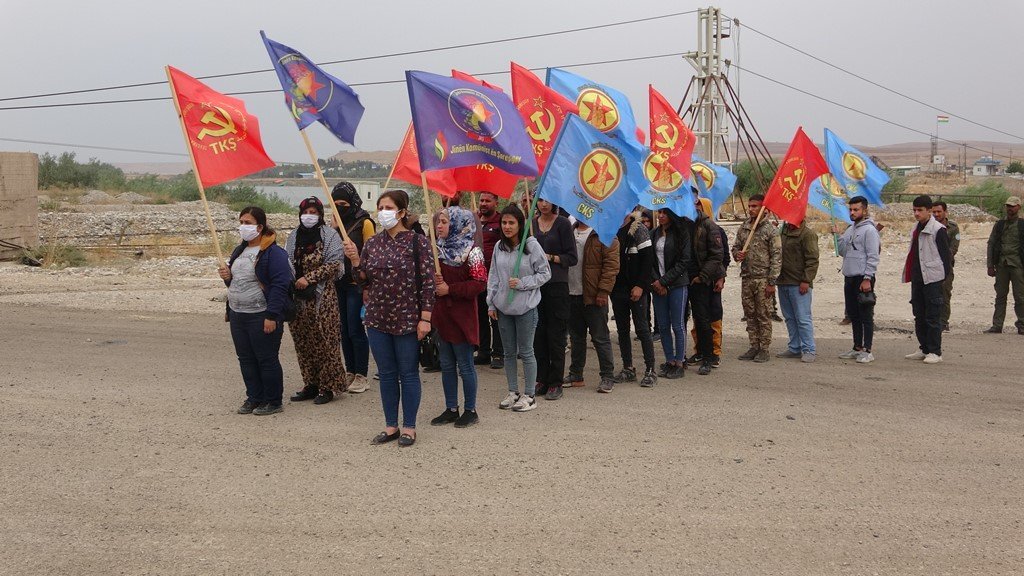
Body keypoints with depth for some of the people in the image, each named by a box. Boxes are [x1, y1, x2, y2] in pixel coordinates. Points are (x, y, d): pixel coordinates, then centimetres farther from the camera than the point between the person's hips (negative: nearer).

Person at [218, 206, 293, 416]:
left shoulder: (273, 252, -13)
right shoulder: (239, 251, 15)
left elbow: (280, 285, -19)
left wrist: (272, 316, -23)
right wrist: (227, 277, 1)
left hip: (261, 317, -8)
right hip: (238, 315, 9)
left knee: (267, 359, 0)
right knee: (246, 359, 14)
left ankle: (273, 401, 12)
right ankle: (254, 398, 26)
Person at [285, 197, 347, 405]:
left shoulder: (329, 235, -2)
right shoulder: (294, 237, 14)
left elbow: (333, 264, -10)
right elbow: (287, 263, 14)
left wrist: (309, 278, -14)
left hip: (322, 296, -5)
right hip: (299, 297, 6)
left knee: (324, 341, -4)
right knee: (303, 341, 9)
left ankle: (327, 386, 4)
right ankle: (311, 384, 19)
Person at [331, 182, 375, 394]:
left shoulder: (364, 223, -8)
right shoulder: (335, 222, 12)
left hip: (356, 284, -6)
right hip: (338, 283, 6)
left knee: (355, 330, -3)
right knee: (344, 330, 12)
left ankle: (361, 376, 6)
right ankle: (350, 372, 22)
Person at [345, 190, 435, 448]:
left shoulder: (417, 242, -7)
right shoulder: (372, 244, 7)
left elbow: (427, 281, -9)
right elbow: (363, 282, 10)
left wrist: (425, 318, -14)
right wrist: (355, 260, -7)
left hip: (407, 320, -5)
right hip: (377, 319, 5)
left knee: (408, 374, 5)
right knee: (387, 374, 12)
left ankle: (408, 427, 16)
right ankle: (391, 425, 23)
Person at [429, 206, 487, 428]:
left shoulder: (471, 251, -11)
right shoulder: (439, 249, 10)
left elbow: (480, 284, -18)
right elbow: (430, 275, 21)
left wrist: (450, 289, -19)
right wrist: (434, 281, -3)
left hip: (462, 316, -7)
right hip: (442, 314, 7)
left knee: (465, 365, 2)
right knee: (446, 365, 12)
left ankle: (470, 410, 14)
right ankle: (451, 409, 23)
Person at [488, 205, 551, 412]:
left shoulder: (532, 245, -10)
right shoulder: (499, 246, 5)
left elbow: (545, 274, -6)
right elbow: (493, 276, 10)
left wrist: (522, 283, -16)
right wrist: (491, 303, 7)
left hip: (526, 307, -5)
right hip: (503, 306, 5)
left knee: (526, 352, 2)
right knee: (509, 352, 12)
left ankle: (529, 395, 12)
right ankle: (513, 393, 24)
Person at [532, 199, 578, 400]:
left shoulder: (563, 223, -1)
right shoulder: (531, 224, 12)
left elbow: (572, 258, -4)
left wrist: (550, 258, -15)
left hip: (557, 284, -4)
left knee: (556, 334, -1)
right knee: (538, 334, 5)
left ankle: (555, 383, 6)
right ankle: (542, 380, 14)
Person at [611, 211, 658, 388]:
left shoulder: (638, 230, -7)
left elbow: (648, 259, -11)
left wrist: (640, 286, -17)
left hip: (636, 289, -6)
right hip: (617, 288, 6)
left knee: (642, 329, -4)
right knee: (622, 330, 9)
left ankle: (650, 370, 1)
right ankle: (628, 368, 17)